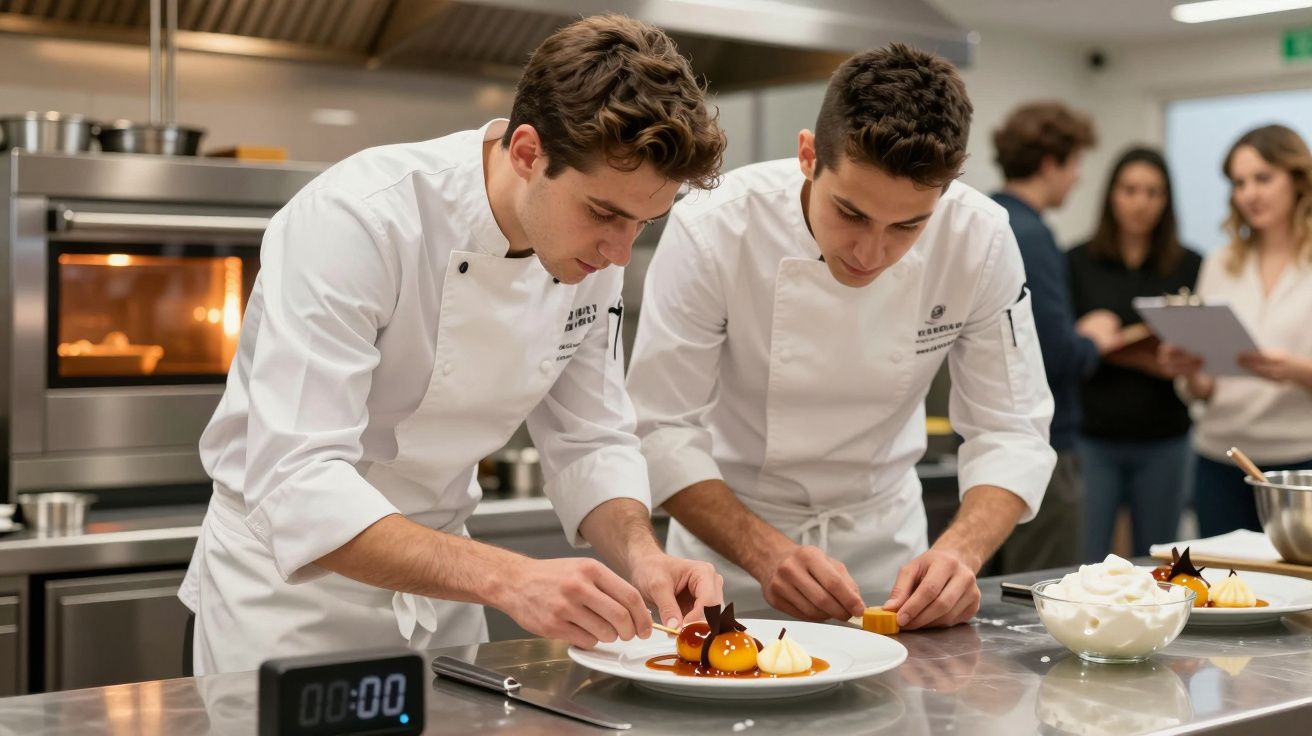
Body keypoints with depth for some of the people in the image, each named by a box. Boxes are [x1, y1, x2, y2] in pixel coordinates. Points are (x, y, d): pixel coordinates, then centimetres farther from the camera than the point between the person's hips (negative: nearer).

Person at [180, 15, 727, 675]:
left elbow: (588, 442, -1)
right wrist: (506, 577, -45)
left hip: (436, 572, 6)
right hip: (288, 577, -5)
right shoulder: (354, 220, -30)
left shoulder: (590, 248, -10)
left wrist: (639, 554, -21)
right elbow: (298, 485, -36)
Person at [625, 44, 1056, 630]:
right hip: (732, 531, -1)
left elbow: (1010, 429, -11)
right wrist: (764, 552, -32)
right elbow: (662, 427, -19)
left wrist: (960, 551, -29)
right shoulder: (710, 230, -23)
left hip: (885, 532, 2)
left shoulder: (979, 240, -18)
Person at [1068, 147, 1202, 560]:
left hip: (1163, 439, 2)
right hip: (1093, 436, -2)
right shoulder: (1078, 263, 3)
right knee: (1086, 562, -2)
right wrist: (1149, 355, -13)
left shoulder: (1190, 268, 6)